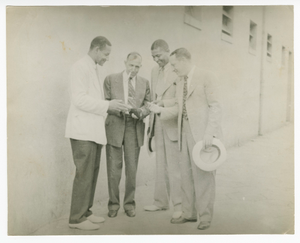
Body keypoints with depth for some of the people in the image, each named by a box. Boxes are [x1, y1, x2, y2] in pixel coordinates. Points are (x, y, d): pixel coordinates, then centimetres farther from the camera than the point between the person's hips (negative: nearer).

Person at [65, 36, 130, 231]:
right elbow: (79, 99, -17)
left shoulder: (94, 69, 20)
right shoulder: (81, 67, -8)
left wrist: (111, 106, 7)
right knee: (84, 174, -7)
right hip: (83, 130, -9)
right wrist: (107, 105, -17)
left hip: (94, 130, 9)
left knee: (92, 173, 10)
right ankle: (77, 218, 2)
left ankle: (85, 212, 19)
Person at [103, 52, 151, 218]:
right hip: (115, 126, -1)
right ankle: (113, 203, 16)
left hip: (134, 128, 2)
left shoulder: (144, 83, 11)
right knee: (114, 168, 1)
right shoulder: (111, 79, 4)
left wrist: (140, 111, -13)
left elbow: (148, 104, 8)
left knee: (132, 168, 4)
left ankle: (129, 203, 18)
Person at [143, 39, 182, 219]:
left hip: (172, 124, -7)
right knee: (161, 166, 13)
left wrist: (164, 102, -20)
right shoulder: (155, 71, 14)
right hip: (158, 124, 7)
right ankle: (161, 201, 23)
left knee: (174, 166, -3)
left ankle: (179, 205, 8)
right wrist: (151, 123, 16)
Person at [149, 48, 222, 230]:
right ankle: (189, 213, 23)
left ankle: (205, 216, 12)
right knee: (187, 174, 11)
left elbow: (215, 106, -10)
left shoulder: (206, 77, -5)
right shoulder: (180, 82, 16)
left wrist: (210, 133, -18)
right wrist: (160, 110, 6)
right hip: (185, 131, 7)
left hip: (202, 133, -7)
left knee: (203, 174, -1)